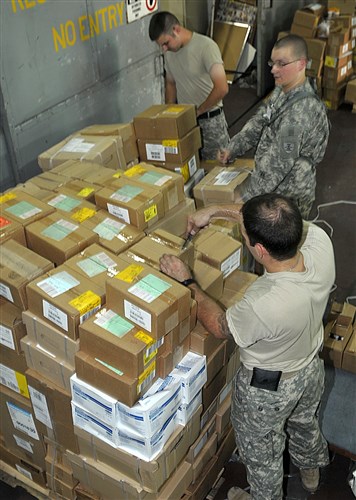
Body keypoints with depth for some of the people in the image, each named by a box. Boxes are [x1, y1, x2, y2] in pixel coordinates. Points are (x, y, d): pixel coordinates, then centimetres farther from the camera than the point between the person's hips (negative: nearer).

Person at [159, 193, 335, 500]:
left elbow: (219, 327, -21)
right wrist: (215, 210, -9)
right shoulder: (320, 241, -30)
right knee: (305, 422, 37)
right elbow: (277, 223, -9)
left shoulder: (263, 305, -45)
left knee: (261, 451, 26)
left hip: (267, 388, -6)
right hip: (312, 369, 7)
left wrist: (186, 281, -13)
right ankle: (310, 471, 67)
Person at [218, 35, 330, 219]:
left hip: (289, 196, -9)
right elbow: (259, 122, 9)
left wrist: (245, 197, -24)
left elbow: (277, 164, -30)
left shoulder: (300, 112, -31)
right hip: (276, 186, 9)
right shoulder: (282, 90, -1)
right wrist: (232, 149, -4)